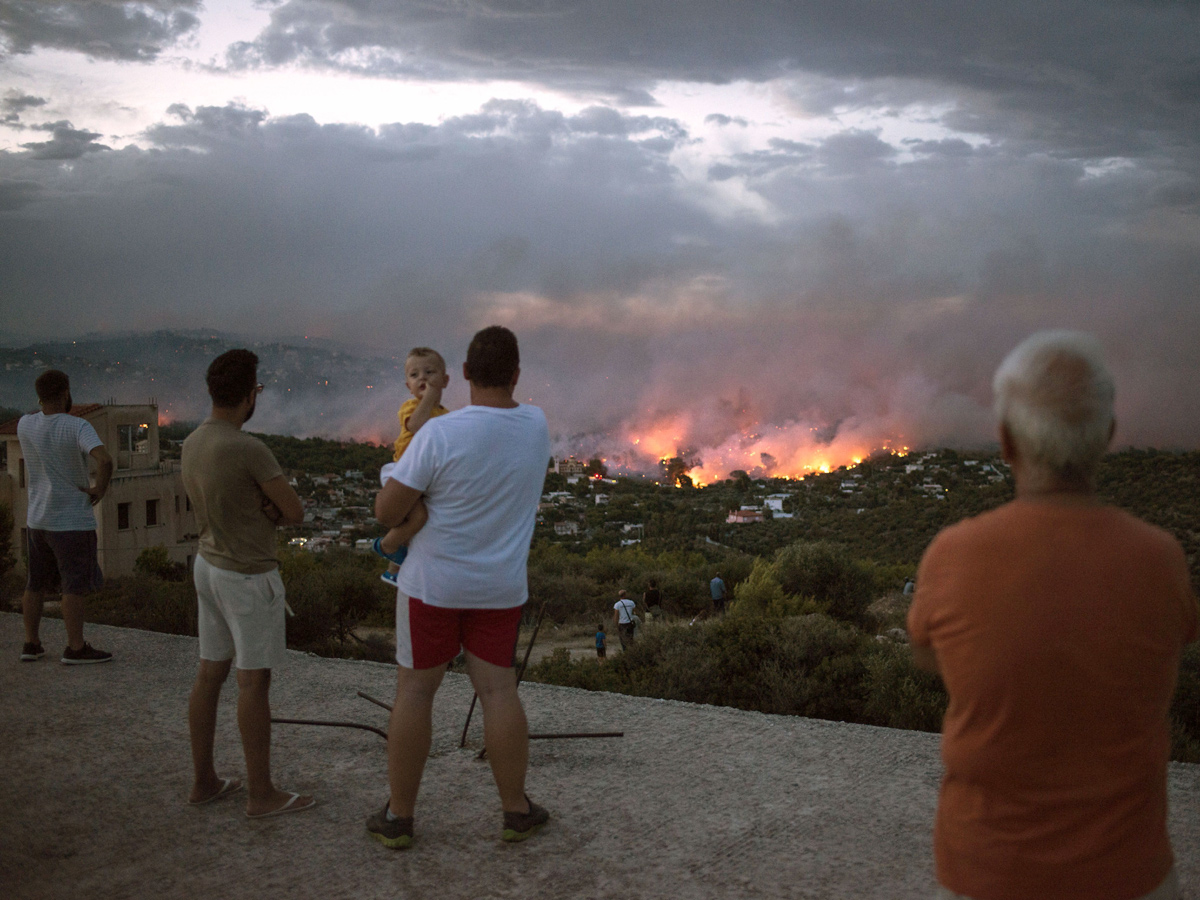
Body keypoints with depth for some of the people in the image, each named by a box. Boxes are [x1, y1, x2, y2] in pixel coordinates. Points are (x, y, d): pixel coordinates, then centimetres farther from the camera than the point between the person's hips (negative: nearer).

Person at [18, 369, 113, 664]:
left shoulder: (25, 424, 0)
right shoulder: (78, 427, -17)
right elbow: (104, 460, -32)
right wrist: (101, 489, -15)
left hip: (37, 520, 7)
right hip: (72, 521, -6)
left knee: (37, 584, 15)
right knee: (76, 586, -1)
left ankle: (31, 644, 21)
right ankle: (76, 648, 2)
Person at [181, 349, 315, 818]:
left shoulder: (191, 444, 4)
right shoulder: (250, 450, -24)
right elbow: (295, 512, -15)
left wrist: (264, 507, -4)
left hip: (209, 565, 9)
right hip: (248, 576, -9)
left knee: (210, 674, 13)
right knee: (254, 680, -1)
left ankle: (204, 781, 22)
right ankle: (261, 793, 8)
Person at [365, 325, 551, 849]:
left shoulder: (439, 433, -21)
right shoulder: (536, 426, -5)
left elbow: (387, 511, -16)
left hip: (434, 580, -3)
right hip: (500, 587, 3)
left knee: (414, 691, 7)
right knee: (498, 693, 8)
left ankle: (398, 817, 14)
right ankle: (516, 811, 15)